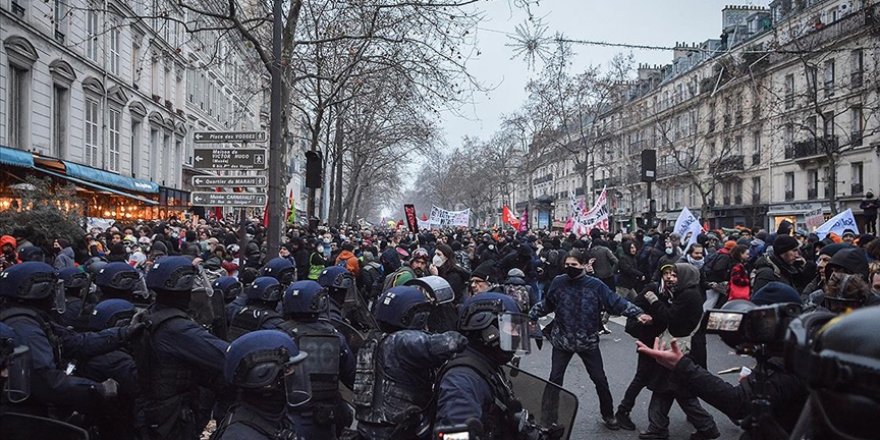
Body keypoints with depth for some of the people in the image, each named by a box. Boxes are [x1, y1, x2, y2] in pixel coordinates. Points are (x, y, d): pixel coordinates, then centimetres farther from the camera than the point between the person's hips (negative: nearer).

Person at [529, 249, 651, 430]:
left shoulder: (595, 285, -10)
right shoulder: (558, 282, -7)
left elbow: (616, 302, -11)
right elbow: (545, 304, 6)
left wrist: (638, 313, -22)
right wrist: (529, 316, 4)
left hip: (588, 341, 0)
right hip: (562, 340, 0)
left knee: (599, 379, 10)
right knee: (555, 378, 5)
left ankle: (608, 414, 31)